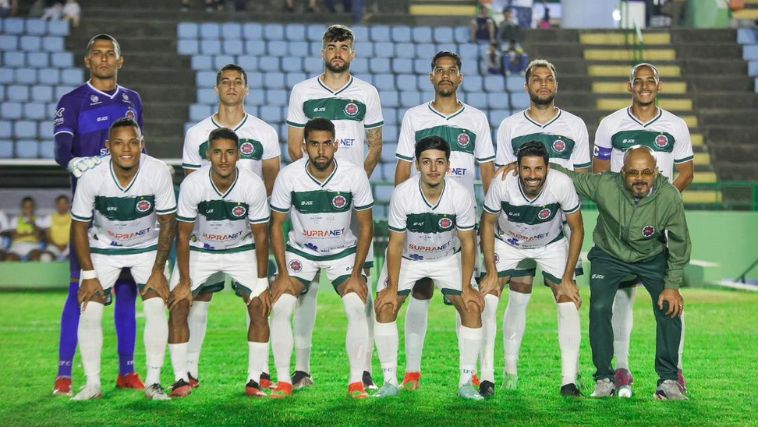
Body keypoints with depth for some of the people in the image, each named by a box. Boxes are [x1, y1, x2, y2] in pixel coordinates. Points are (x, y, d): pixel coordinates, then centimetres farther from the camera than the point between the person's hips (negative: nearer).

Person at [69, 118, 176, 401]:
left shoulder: (158, 173, -26)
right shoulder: (92, 178, -26)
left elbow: (167, 222, -12)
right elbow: (79, 226, -11)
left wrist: (158, 270, -13)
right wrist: (89, 274, -12)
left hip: (147, 247, 0)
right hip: (103, 248, 0)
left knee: (156, 308, -15)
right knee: (89, 312, -10)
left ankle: (153, 382, -4)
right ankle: (92, 384, 3)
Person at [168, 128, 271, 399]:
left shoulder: (253, 185, -25)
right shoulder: (192, 185, -26)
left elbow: (260, 235, -12)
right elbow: (183, 235, -15)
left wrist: (262, 282, -11)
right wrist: (184, 282, -13)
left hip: (242, 250, 0)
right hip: (199, 249, 0)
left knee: (260, 306, -13)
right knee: (178, 306, -13)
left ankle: (255, 380, -4)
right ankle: (181, 379, -3)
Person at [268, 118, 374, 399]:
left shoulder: (355, 175, -20)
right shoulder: (288, 176, -19)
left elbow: (365, 226, -8)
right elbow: (276, 225, -7)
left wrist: (356, 275, -13)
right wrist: (283, 274, -13)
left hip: (343, 251, 0)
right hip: (300, 251, 0)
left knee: (357, 308, -19)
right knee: (280, 307, -16)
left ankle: (356, 381, -6)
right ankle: (283, 381, -4)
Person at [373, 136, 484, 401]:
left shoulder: (462, 195, -25)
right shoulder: (402, 193, -28)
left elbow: (467, 243, -13)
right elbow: (396, 243, -18)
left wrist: (466, 287, -13)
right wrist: (392, 287, -16)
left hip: (448, 258, 1)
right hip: (407, 258, -1)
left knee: (472, 307, -13)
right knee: (385, 307, -16)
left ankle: (466, 382, -3)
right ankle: (390, 381, -6)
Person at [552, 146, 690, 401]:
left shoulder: (670, 197, -24)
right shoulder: (605, 186, -28)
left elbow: (679, 244, -11)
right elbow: (565, 176, -16)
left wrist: (672, 284, -12)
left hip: (652, 258, 1)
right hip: (609, 255, -1)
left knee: (670, 308, -13)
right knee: (600, 308, -19)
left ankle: (668, 380, 2)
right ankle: (604, 379, -3)